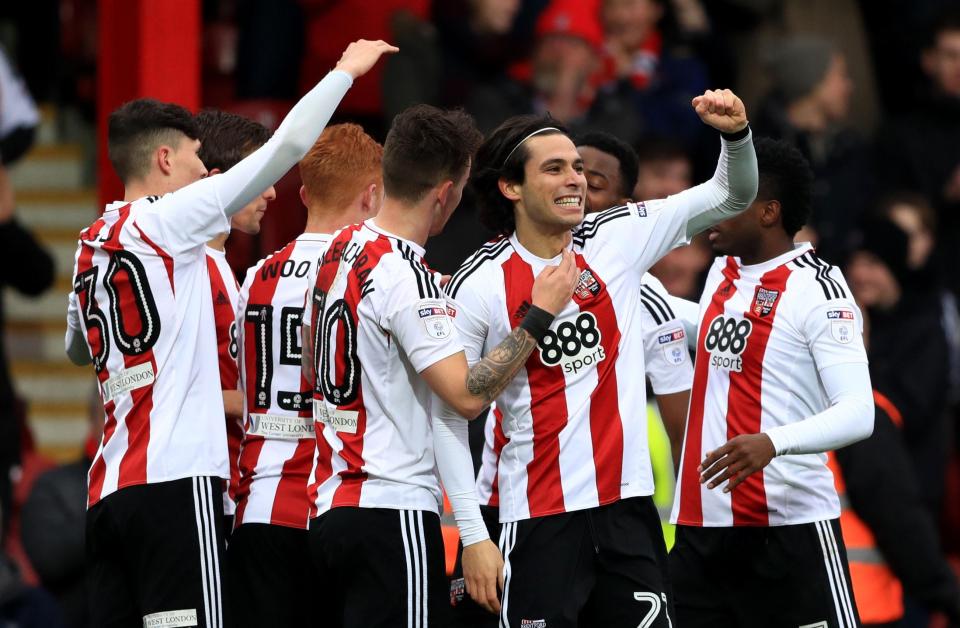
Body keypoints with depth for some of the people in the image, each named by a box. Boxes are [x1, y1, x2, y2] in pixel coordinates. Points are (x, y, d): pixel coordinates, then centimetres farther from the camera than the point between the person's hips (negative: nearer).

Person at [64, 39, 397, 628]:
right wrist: (347, 70, 7)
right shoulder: (166, 219, -4)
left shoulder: (90, 248, 17)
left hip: (109, 490, 8)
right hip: (176, 479, -8)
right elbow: (287, 145, -4)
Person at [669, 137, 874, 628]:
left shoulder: (816, 288, -10)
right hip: (700, 525, 8)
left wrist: (773, 443, -34)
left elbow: (858, 414, -19)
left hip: (789, 527, -8)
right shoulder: (722, 272, 15)